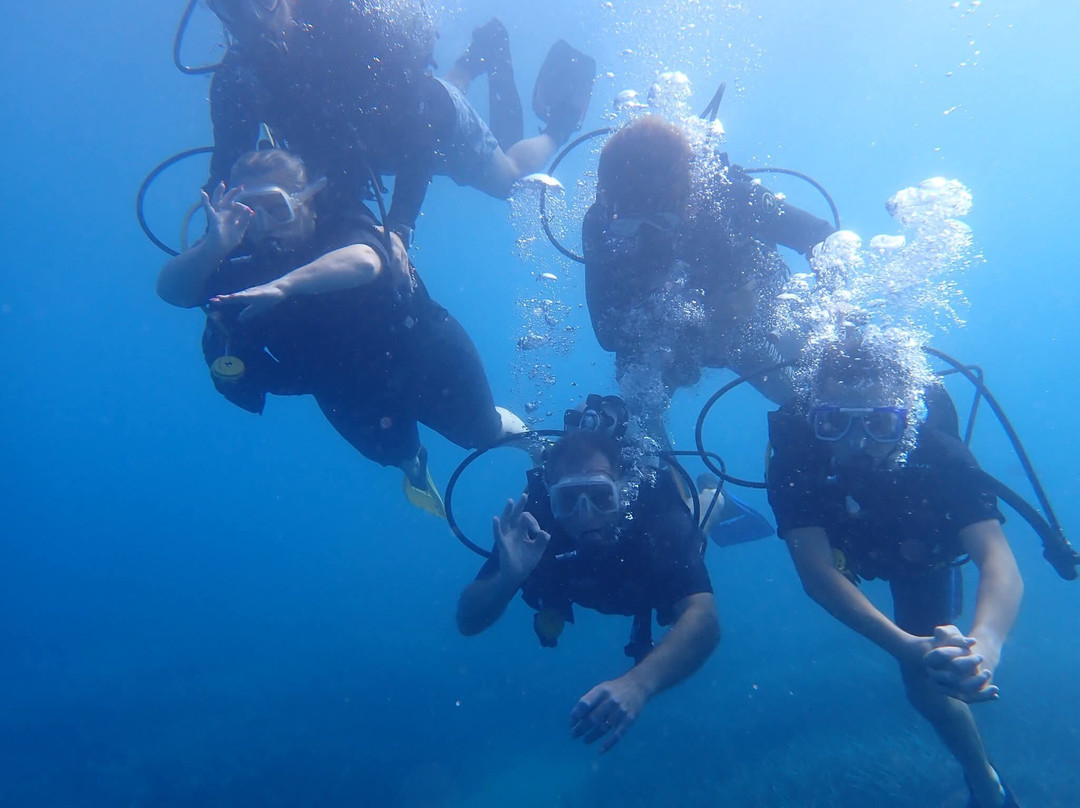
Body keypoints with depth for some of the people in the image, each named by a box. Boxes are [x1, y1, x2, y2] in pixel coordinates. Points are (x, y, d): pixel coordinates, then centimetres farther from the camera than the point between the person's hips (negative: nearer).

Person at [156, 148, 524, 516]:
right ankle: (413, 463, 53)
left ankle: (508, 425, 46)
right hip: (346, 388, 3)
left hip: (420, 359, -3)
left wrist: (283, 285, -63)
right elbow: (171, 290, -30)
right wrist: (214, 245, -50)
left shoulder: (342, 226, -26)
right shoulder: (241, 251, -17)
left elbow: (364, 262, -50)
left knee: (479, 430, 9)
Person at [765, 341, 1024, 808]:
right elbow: (817, 575, -46)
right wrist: (910, 648, -61)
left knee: (926, 684, -6)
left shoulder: (940, 454, -41)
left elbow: (999, 563, -51)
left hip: (923, 554, -1)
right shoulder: (795, 458, -41)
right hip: (847, 546, 2)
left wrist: (984, 644, -72)